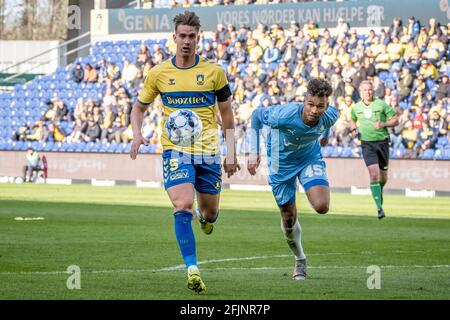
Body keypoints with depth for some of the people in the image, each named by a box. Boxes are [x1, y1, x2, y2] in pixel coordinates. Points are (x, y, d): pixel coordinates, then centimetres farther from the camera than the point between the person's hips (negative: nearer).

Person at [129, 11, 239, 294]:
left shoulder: (214, 72, 0)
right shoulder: (158, 74, 1)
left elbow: (227, 115, 8)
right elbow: (139, 107, 14)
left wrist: (231, 153, 3)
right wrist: (137, 134, -5)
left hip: (208, 152, 1)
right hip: (175, 151, -1)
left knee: (210, 212, 10)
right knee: (183, 206, -20)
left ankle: (205, 217, 50)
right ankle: (192, 270, -18)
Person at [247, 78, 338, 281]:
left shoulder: (329, 116, -26)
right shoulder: (285, 114, -36)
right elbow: (257, 115, -17)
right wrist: (253, 151, -18)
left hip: (310, 158, 1)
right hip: (282, 162, -1)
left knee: (322, 207, -22)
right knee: (289, 217, 4)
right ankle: (300, 260, 30)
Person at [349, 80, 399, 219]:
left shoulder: (382, 105, -3)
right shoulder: (356, 108, 6)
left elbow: (395, 120, 0)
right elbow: (353, 120, 26)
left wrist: (383, 124, -17)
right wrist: (353, 129, 6)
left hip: (382, 142, 0)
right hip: (367, 144, 0)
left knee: (383, 176, 8)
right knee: (374, 174, -15)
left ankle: (379, 192, 43)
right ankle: (379, 207, -14)